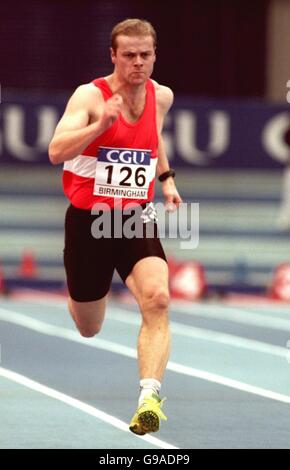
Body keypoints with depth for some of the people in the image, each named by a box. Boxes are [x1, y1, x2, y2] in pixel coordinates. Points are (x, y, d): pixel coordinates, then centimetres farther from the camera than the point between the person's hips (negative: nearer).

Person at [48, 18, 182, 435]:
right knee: (89, 329, 13)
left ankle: (149, 397, -31)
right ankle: (78, 296, 51)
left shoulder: (162, 97, 2)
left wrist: (167, 179, 17)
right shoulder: (90, 96, -14)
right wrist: (102, 124, -40)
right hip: (88, 221, -3)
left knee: (157, 299, -26)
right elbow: (57, 152, -29)